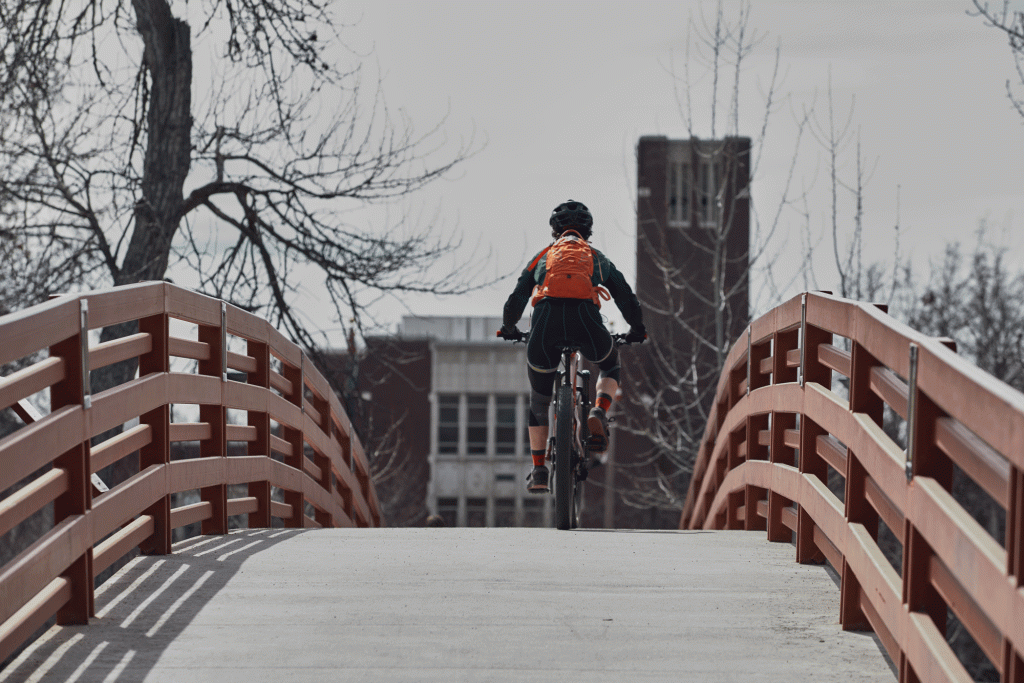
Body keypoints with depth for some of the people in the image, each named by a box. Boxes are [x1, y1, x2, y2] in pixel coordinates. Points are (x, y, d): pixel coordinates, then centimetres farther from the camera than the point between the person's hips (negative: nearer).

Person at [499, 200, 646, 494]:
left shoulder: (542, 257, 31)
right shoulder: (598, 259, 31)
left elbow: (514, 302, 31)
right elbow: (629, 302, 33)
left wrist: (509, 329, 51)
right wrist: (637, 332, 52)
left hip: (545, 321, 1)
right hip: (585, 320, 0)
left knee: (539, 401, 22)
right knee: (610, 363, 34)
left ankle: (538, 472, 17)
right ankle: (599, 415, 5)